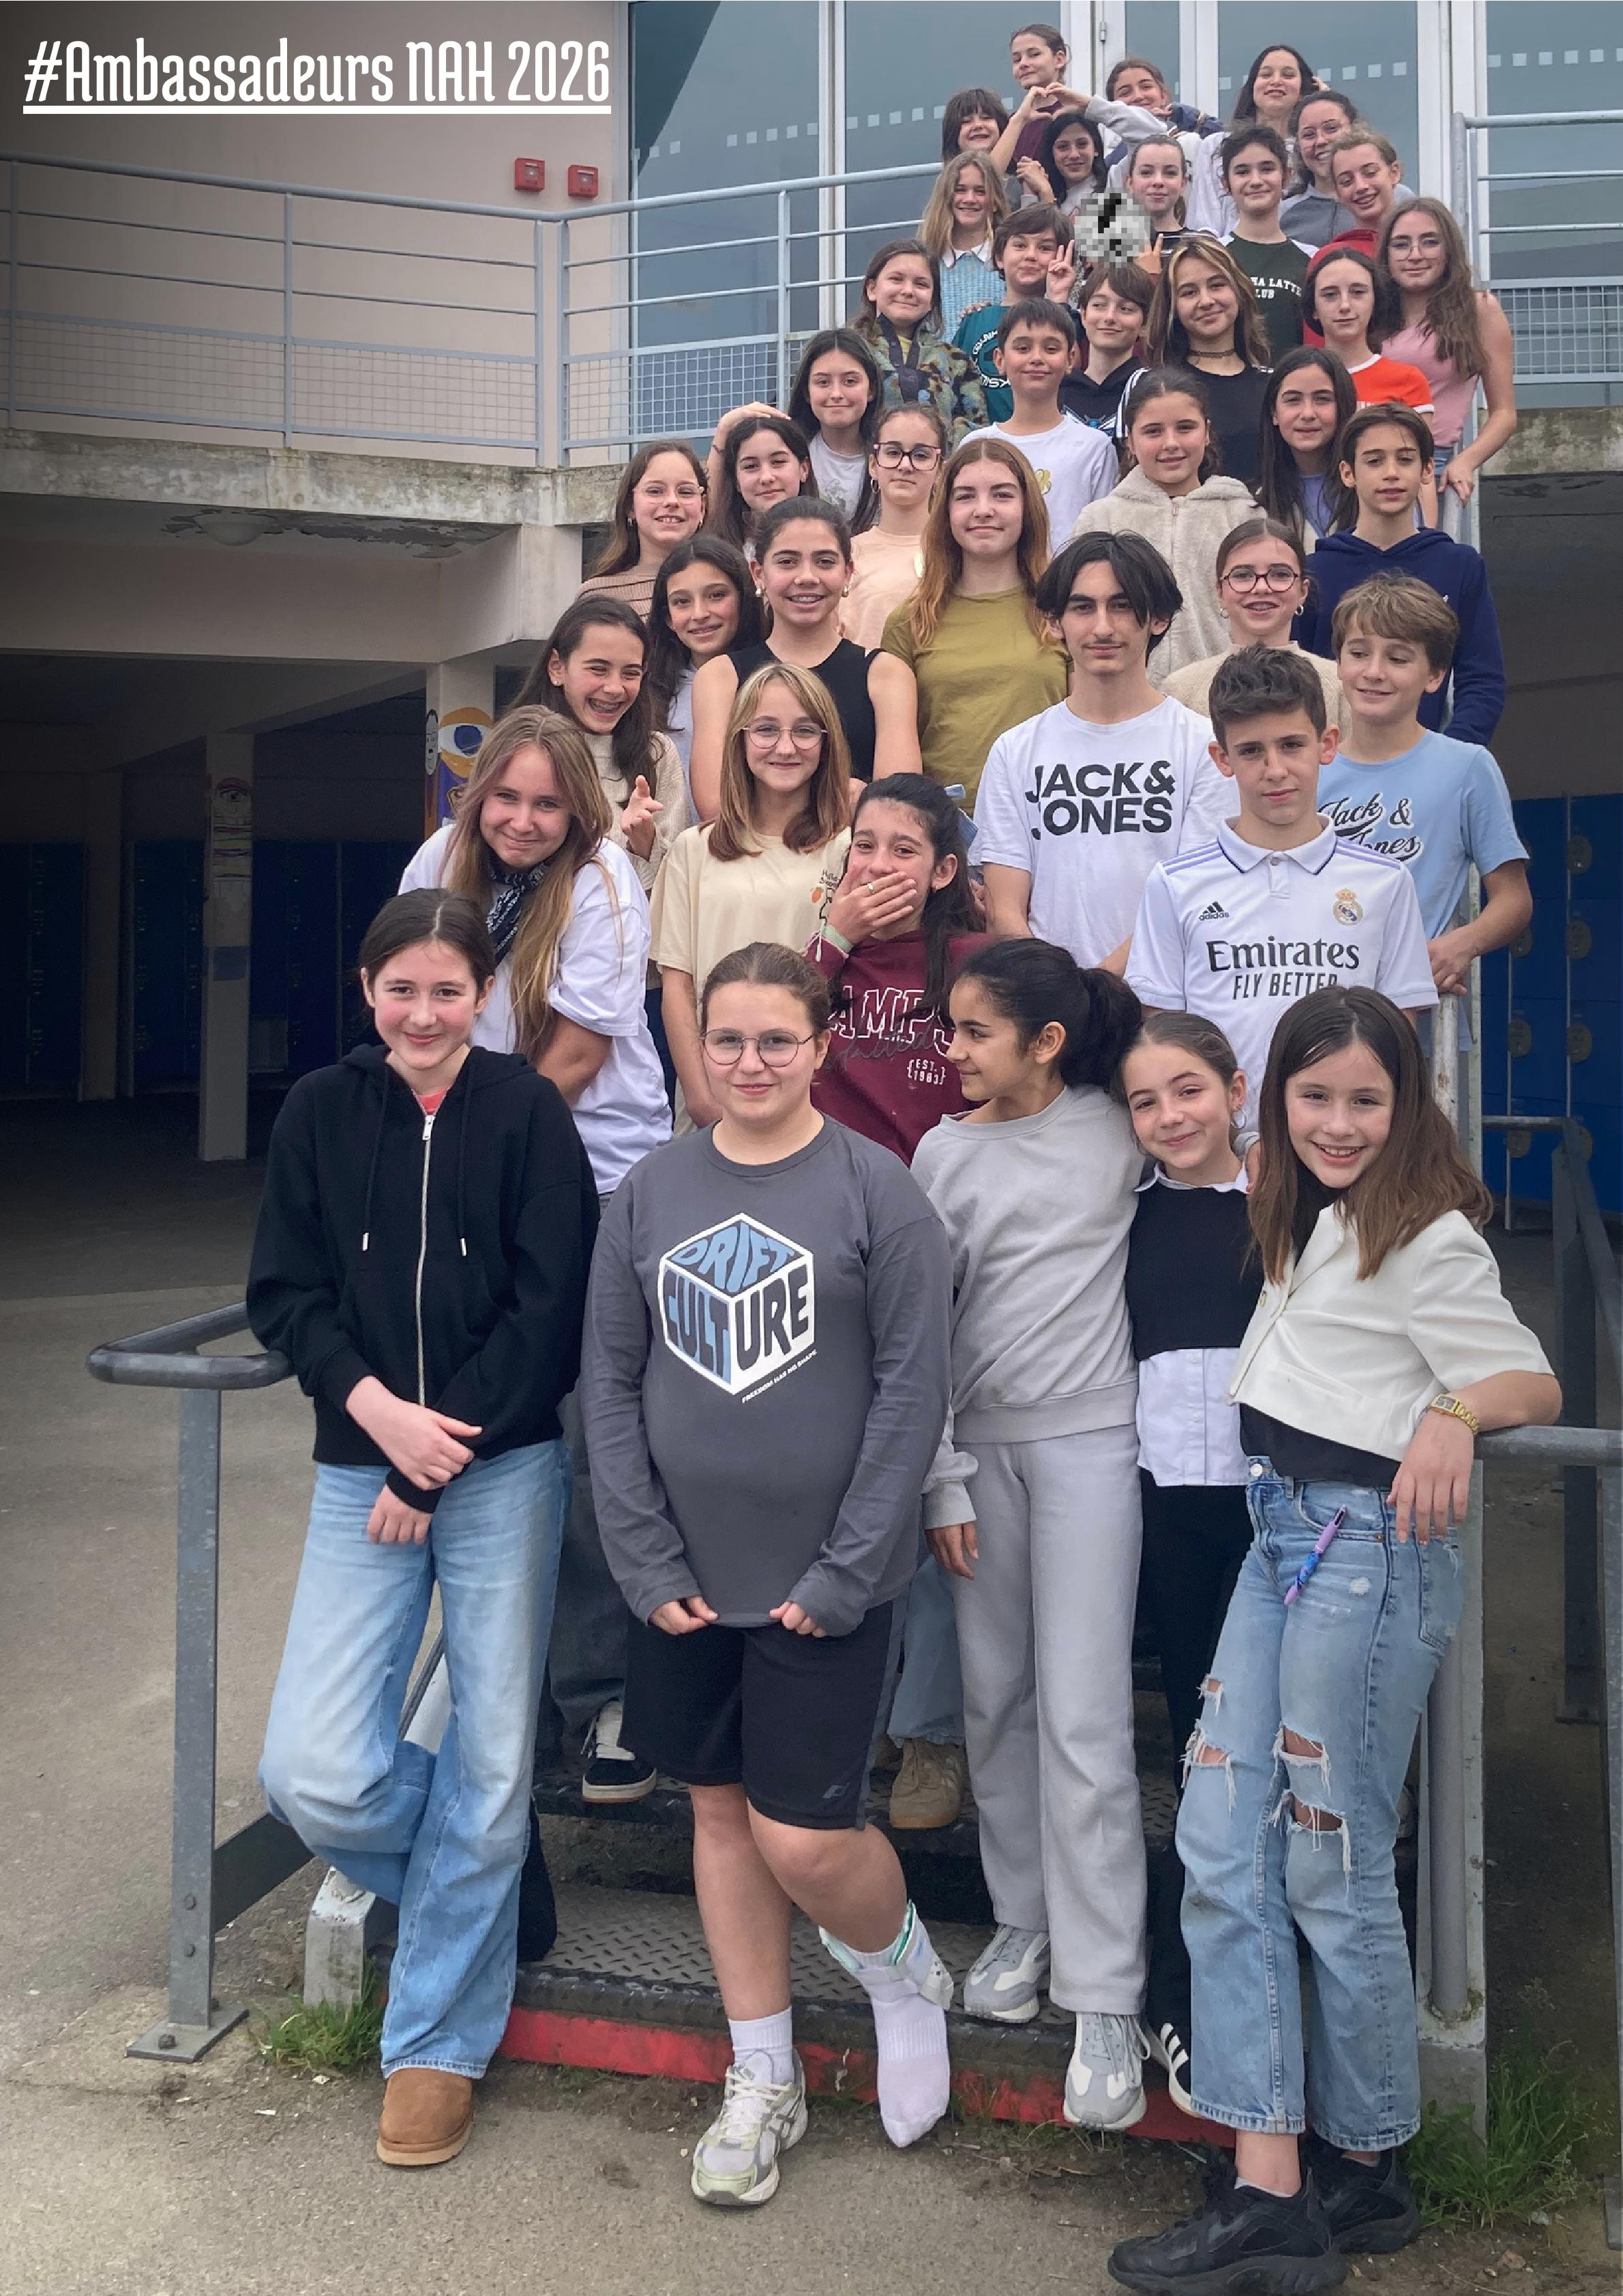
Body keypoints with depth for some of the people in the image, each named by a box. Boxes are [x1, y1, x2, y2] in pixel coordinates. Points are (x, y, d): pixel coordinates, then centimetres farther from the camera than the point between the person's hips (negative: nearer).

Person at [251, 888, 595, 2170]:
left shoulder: (527, 1112, -3)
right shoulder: (320, 1113, 4)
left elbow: (549, 1308, -7)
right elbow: (284, 1294, 4)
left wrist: (439, 1450, -11)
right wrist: (375, 1409, -12)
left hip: (505, 1472, -2)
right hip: (362, 1470, 2)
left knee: (489, 1765, 4)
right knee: (313, 1776, -6)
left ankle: (440, 2043, 26)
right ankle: (467, 1887, 28)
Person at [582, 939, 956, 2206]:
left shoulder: (876, 1189, -7)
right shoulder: (652, 1192, 3)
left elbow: (913, 1387, -9)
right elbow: (612, 1381, 3)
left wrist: (844, 1572, -12)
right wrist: (649, 1562, -3)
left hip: (821, 1580, -4)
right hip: (685, 1577, 4)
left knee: (805, 1837, -4)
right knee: (720, 1810, 14)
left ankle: (905, 1974, 31)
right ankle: (764, 2081, 34)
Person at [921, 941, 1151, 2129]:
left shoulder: (1119, 1129, 0)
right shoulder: (946, 1152, 4)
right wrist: (944, 1481, 0)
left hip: (1089, 1439, -3)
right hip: (983, 1445, 3)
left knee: (1084, 1719, -5)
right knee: (995, 1699, 10)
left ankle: (1105, 2000, 4)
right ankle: (1024, 1921, 29)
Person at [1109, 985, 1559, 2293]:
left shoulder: (1428, 1238, -9)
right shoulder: (1308, 1222, 15)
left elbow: (1535, 1383, -12)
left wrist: (1453, 1412, -30)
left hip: (1370, 1543, -8)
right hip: (1281, 1533, 9)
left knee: (1332, 1868, 1)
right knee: (1221, 1843, 3)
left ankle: (1366, 2175, 22)